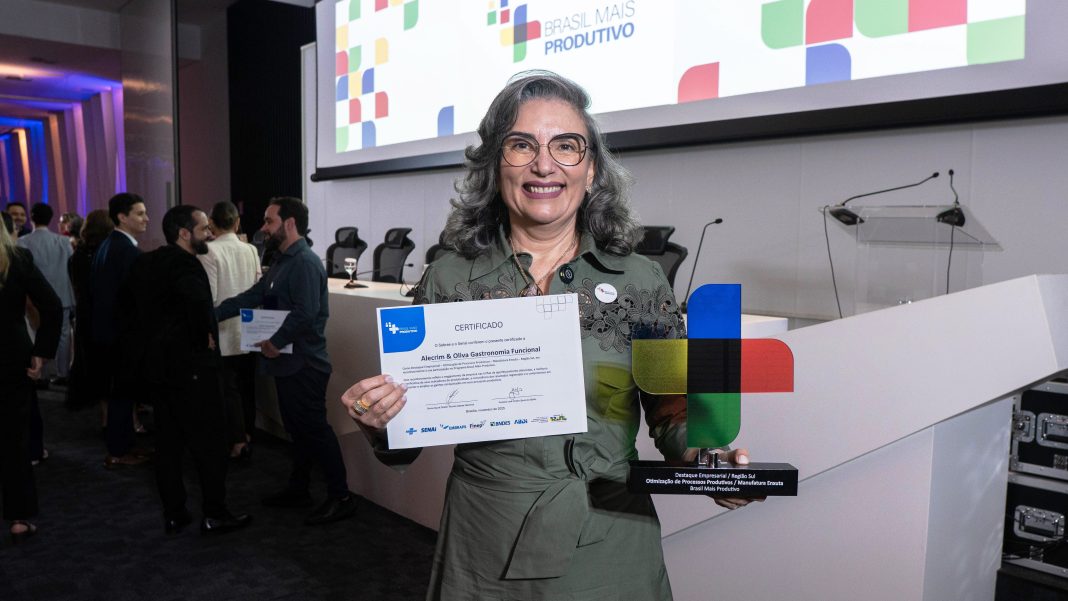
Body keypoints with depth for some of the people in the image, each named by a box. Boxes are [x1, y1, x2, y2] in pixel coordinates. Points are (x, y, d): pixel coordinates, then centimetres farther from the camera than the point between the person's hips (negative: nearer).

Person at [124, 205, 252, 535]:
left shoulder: (145, 262, 10)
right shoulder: (184, 263, -19)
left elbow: (127, 303, 22)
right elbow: (198, 300, -39)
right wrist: (205, 338, -24)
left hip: (157, 362, 9)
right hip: (189, 365, -9)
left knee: (169, 440, 14)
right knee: (210, 439, 3)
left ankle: (173, 514, 23)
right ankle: (214, 514, 11)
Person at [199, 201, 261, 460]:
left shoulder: (210, 251, -12)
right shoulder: (251, 250, 0)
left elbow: (209, 295, -13)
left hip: (224, 331, -4)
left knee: (229, 388, 4)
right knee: (247, 384, 14)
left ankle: (238, 442, 5)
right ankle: (247, 434, 24)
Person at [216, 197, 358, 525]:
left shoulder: (305, 262, -17)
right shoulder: (282, 262, 15)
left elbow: (305, 313, -26)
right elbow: (251, 297, 16)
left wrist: (276, 342, -18)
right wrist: (211, 315, 12)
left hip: (303, 364, -10)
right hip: (287, 363, 10)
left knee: (315, 428, -5)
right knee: (297, 428, 17)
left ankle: (341, 497, 3)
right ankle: (298, 488, 30)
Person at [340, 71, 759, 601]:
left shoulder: (642, 282, -3)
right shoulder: (448, 280, -3)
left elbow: (671, 413, 2)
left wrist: (707, 457, -18)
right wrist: (378, 420, -19)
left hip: (609, 549, 0)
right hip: (483, 551, 0)